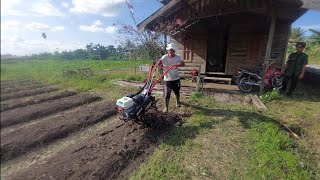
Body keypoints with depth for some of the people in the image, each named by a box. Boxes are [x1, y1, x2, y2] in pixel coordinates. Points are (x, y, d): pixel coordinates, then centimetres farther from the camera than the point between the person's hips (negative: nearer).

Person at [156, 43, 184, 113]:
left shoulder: (178, 57, -3)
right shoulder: (165, 57, -9)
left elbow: (183, 63, -17)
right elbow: (160, 61, -26)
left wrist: (179, 64, -38)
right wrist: (159, 63, -49)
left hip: (176, 78, 2)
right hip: (167, 79, -2)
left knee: (177, 92, 21)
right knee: (166, 94, -4)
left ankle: (178, 102, 49)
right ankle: (166, 107, 10)